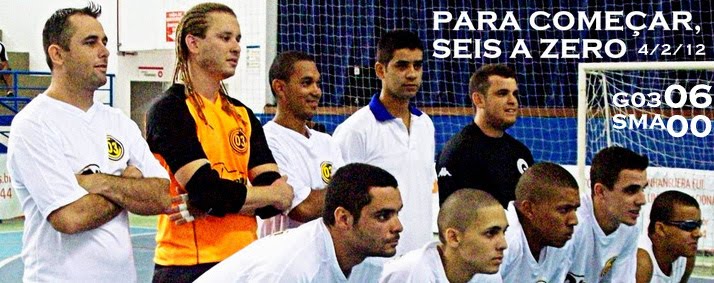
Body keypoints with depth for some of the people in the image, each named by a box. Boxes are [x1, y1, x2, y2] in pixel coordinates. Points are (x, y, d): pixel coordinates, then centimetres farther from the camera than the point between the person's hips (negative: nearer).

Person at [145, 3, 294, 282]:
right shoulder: (169, 110, -6)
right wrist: (274, 193, -2)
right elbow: (207, 189, -18)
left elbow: (279, 201, 2)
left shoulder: (242, 115, 12)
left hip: (244, 259, 6)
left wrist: (206, 207, -14)